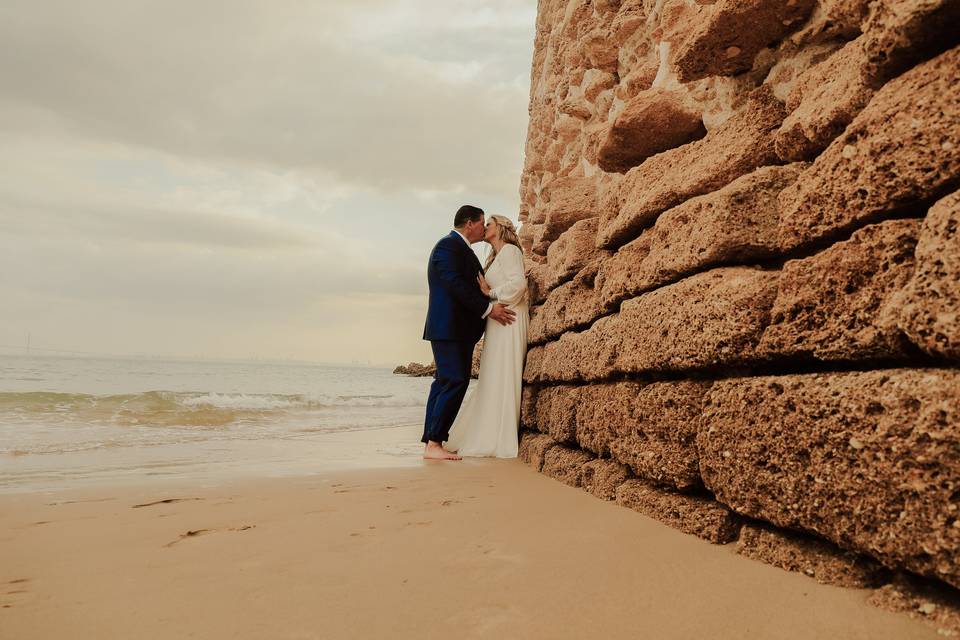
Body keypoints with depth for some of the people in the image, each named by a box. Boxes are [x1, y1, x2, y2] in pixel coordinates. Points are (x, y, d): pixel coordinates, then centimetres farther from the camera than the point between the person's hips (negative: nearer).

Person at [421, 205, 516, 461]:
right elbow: (454, 284, -20)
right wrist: (488, 309, -18)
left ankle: (430, 441, 13)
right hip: (449, 328, -11)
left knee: (445, 383, 9)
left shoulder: (460, 248, 22)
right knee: (455, 382, -13)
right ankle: (434, 444, -10)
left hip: (459, 329, 11)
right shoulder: (448, 245, -10)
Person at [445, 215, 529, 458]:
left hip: (507, 320, -9)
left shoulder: (509, 250, -4)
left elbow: (518, 283, -18)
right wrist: (487, 291, 1)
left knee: (501, 378, -9)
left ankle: (501, 441, -5)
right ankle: (490, 438, 10)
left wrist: (491, 293, -8)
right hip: (498, 321, 9)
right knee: (492, 380, 7)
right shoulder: (496, 257, 24)